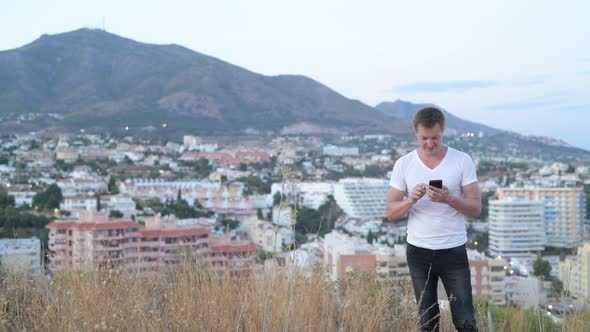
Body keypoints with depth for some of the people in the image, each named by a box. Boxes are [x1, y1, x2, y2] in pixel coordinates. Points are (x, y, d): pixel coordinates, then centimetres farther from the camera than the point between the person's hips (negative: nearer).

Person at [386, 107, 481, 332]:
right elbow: (391, 212, 0)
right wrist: (411, 200, -20)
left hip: (454, 251, -1)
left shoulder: (463, 161, -3)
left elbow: (476, 208, -5)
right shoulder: (403, 164, 0)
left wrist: (448, 198, -23)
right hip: (418, 251, 1)